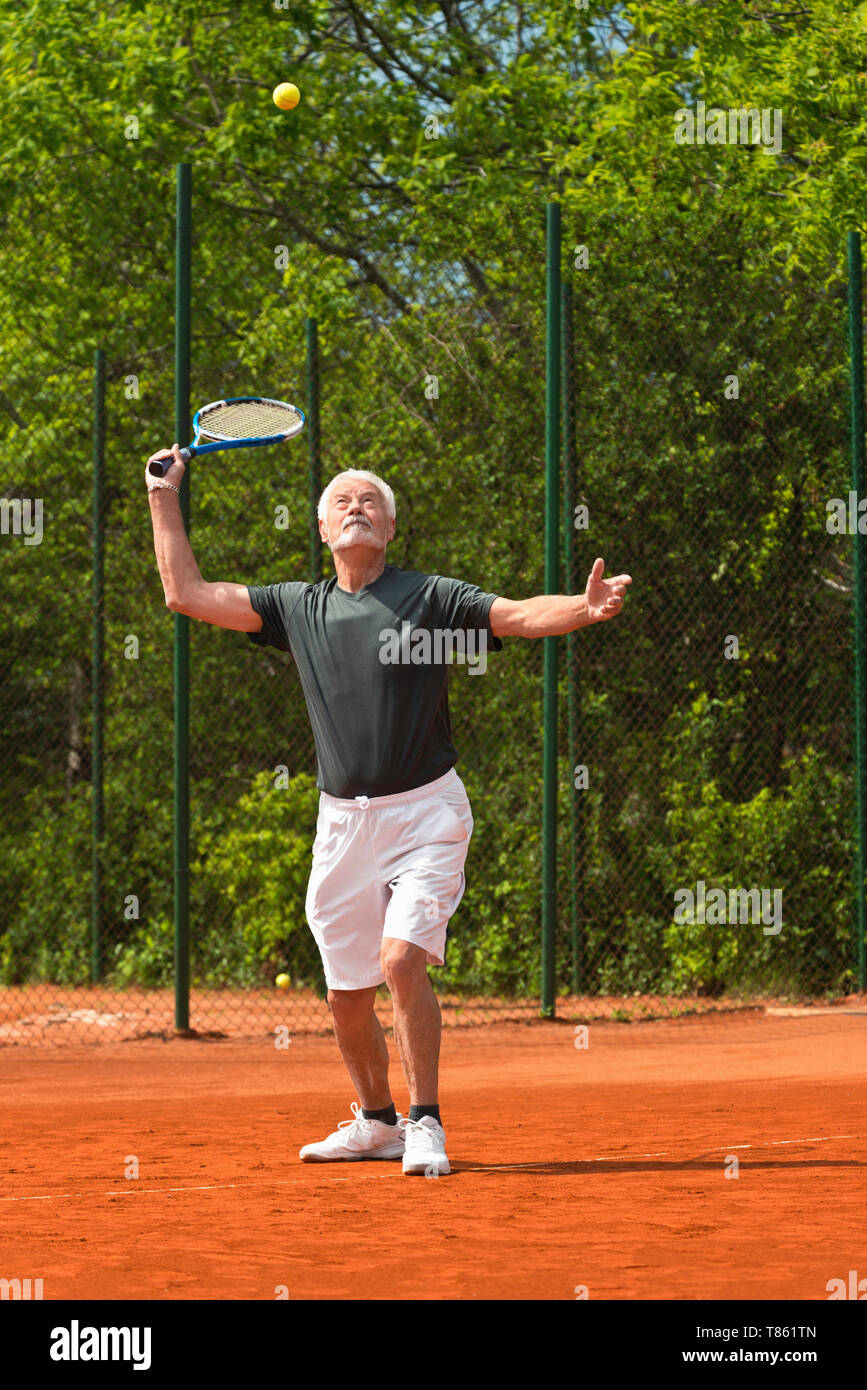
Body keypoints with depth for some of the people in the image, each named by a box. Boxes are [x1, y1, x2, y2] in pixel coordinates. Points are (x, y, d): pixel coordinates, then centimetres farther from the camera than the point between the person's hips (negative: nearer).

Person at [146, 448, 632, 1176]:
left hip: (425, 812, -4)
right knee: (347, 993, 7)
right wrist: (165, 501, 11)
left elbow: (520, 614, -15)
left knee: (402, 960, -21)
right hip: (343, 821, 4)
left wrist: (584, 608, -35)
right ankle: (376, 1121, 28)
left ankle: (426, 1124, -10)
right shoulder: (299, 608, 9)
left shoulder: (430, 597, -2)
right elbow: (188, 593, 13)